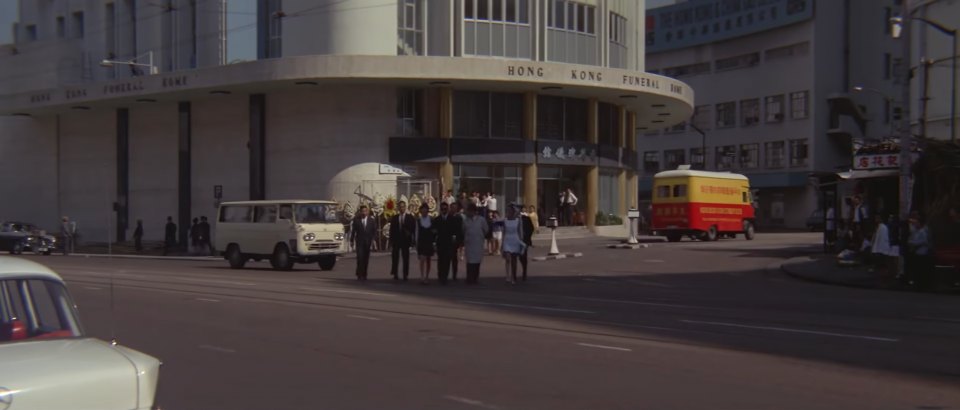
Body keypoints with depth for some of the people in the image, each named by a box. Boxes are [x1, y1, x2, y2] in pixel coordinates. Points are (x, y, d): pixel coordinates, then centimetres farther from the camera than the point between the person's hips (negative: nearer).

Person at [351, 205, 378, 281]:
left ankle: (364, 275, 13)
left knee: (366, 259, 5)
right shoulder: (356, 220, 2)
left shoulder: (372, 220, 5)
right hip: (359, 242, -2)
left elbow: (374, 231, 6)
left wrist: (373, 240, -6)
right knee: (360, 258, -13)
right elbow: (353, 231, 3)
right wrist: (352, 240, -1)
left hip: (368, 243, 2)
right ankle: (359, 275, -11)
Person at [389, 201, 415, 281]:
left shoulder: (410, 218, 4)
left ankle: (405, 275, 3)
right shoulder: (394, 218, 7)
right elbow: (391, 230, 6)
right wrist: (391, 241, 1)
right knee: (395, 258, -1)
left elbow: (413, 229, 2)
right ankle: (395, 274, 5)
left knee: (406, 258, 0)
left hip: (405, 241, -1)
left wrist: (411, 238, -11)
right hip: (396, 241, 1)